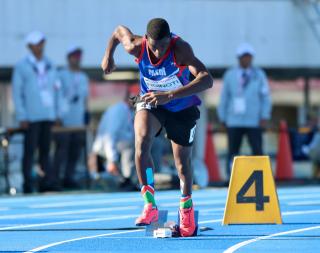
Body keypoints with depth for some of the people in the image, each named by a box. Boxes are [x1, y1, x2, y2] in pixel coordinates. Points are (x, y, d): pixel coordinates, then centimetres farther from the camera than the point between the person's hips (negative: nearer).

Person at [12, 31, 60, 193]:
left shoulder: (49, 65, 14)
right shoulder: (22, 66, 0)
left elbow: (55, 88, 17)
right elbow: (17, 92, -2)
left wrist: (56, 113, 10)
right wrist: (22, 117, -9)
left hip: (48, 114, 5)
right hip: (32, 117, -4)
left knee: (45, 149, 4)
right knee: (30, 150, -5)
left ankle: (45, 183, 6)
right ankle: (28, 184, -3)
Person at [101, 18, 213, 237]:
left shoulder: (180, 49, -36)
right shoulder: (136, 47, -25)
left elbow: (207, 80, -48)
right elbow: (119, 30, -1)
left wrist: (168, 96, -56)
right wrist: (108, 55, -1)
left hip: (182, 107, -1)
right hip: (150, 103, 1)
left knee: (182, 162, 8)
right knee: (142, 140, -28)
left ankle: (187, 207, 37)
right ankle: (150, 205, -25)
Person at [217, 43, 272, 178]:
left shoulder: (259, 74, 4)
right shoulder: (230, 75, 6)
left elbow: (266, 97, 2)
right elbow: (224, 97, 10)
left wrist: (265, 117, -8)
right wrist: (223, 118, 7)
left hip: (254, 121, -1)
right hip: (234, 122, 1)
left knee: (257, 151, -6)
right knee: (233, 153, 0)